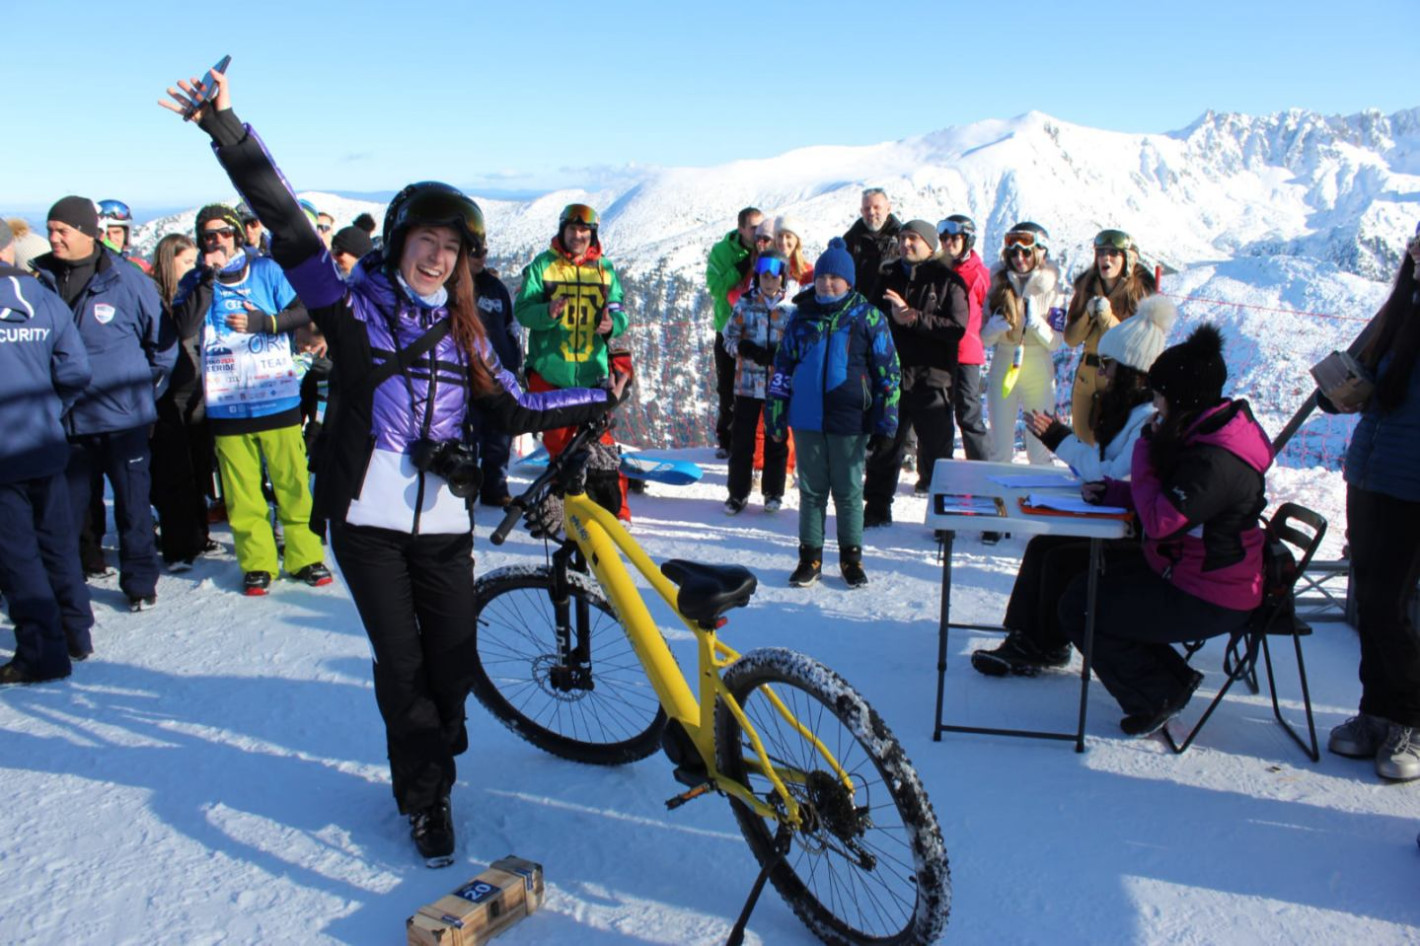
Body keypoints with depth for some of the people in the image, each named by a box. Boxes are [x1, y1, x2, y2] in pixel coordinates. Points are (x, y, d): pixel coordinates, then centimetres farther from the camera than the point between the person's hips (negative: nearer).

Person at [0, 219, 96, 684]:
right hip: (46, 447, 5)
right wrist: (48, 410, 11)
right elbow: (76, 371, -1)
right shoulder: (47, 301, 2)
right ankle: (75, 632, 27)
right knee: (57, 541, 17)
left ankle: (42, 651, 6)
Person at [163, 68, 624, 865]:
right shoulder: (356, 305, 1)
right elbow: (289, 229, -10)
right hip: (368, 520, -3)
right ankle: (426, 798, 18)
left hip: (444, 523, 3)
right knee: (401, 665, 0)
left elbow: (515, 408, 12)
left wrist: (601, 399, 11)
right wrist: (229, 131, -19)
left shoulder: (463, 330, 13)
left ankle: (434, 766, 31)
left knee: (453, 662, 4)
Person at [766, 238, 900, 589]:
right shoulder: (802, 316, 6)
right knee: (811, 489, 11)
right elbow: (782, 367, 11)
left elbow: (888, 372, 0)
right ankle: (810, 556, 21)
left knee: (848, 491, 8)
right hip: (807, 418, 3)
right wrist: (775, 416, 7)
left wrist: (885, 423, -3)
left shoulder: (868, 317, -2)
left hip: (849, 420, -2)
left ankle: (851, 557, 22)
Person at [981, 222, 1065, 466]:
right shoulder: (999, 284, 4)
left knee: (1040, 449, 0)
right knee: (1000, 448, 6)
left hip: (1038, 371, -2)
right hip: (1002, 368, 2)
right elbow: (984, 338, 4)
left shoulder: (1050, 288, -1)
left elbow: (1055, 342, -3)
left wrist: (1035, 322, -19)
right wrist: (995, 326, -17)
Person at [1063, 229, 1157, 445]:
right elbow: (1070, 339, 2)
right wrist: (1088, 315, -14)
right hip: (1087, 374, 5)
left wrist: (1106, 315, -20)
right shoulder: (1087, 287, 5)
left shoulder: (1140, 292, -6)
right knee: (1082, 438, 10)